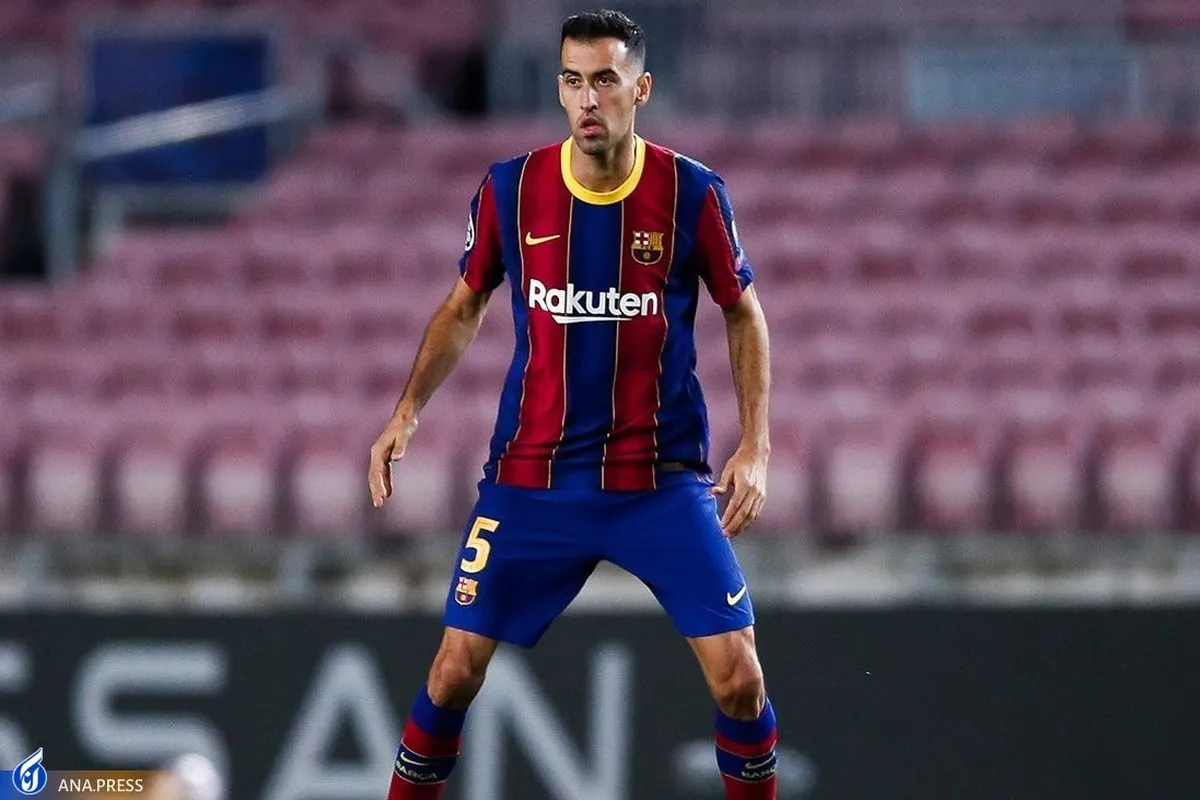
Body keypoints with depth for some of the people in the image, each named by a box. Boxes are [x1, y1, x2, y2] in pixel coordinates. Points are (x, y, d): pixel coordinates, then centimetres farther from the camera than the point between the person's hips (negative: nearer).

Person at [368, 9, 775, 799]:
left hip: (663, 478, -1)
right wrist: (407, 413, -1)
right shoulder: (509, 189, -5)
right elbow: (464, 307, 11)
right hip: (531, 477, 1)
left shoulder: (692, 193, -8)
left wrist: (755, 446, -4)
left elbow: (744, 315, 5)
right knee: (456, 667, -1)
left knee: (737, 674, -8)